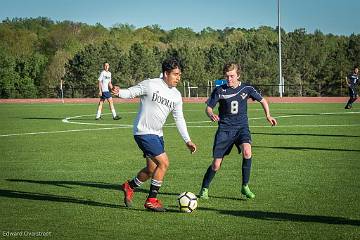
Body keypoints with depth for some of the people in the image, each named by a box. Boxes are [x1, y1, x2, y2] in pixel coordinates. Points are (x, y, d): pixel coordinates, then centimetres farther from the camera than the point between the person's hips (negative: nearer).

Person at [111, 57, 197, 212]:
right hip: (143, 133, -8)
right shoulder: (150, 85, -12)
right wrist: (118, 92, -32)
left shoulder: (176, 95, 7)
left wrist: (187, 141, 10)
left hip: (157, 135, 8)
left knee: (151, 169, 12)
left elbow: (179, 119, 14)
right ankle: (151, 200, -2)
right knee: (164, 163, -15)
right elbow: (130, 92, -8)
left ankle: (129, 186, 38)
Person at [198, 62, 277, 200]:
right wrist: (211, 115, -23)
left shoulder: (246, 89, -2)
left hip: (241, 128, 0)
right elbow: (208, 107, 0)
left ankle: (245, 186, -11)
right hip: (224, 129, 0)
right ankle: (204, 189, 20)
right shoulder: (219, 91, -5)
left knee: (247, 152, -28)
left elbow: (262, 101, 12)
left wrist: (268, 116, -3)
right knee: (216, 165, -4)